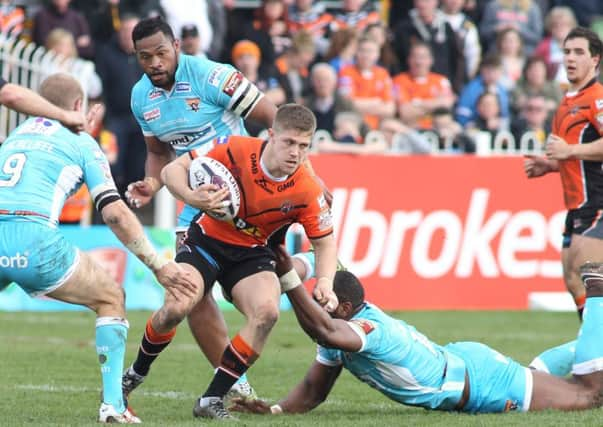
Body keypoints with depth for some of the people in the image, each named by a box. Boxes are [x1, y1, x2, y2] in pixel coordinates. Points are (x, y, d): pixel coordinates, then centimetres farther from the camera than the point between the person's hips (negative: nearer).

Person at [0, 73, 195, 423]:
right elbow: (115, 213, 7)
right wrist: (158, 265, 12)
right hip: (32, 239, -4)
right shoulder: (81, 142, 15)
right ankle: (113, 404, 6)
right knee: (111, 298, 17)